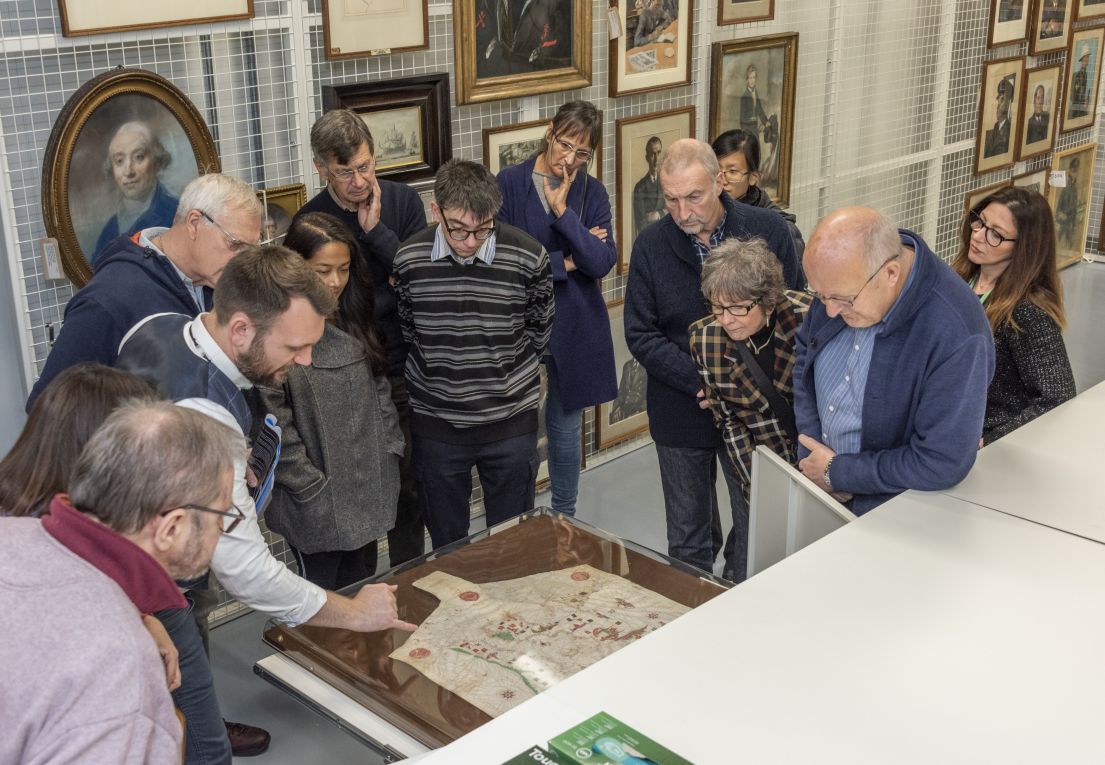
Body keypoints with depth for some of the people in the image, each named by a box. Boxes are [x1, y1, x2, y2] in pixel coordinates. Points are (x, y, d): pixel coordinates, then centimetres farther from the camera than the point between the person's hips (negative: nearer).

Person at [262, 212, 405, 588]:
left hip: (369, 497, 6)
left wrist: (389, 455, 5)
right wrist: (314, 490, -15)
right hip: (316, 509, -6)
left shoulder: (352, 321, 6)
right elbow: (274, 426, -18)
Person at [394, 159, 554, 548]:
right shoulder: (409, 259, -9)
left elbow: (539, 330, 3)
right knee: (446, 544, 15)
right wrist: (441, 371, 7)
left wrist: (505, 373, 6)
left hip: (510, 419, -1)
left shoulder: (527, 256, -13)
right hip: (435, 425, 1)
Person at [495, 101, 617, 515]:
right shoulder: (509, 182, -7)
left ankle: (565, 516, 32)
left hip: (575, 326, 3)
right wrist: (566, 262, -11)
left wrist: (563, 211, -18)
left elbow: (602, 262, -11)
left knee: (566, 425, 15)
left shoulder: (592, 193, 1)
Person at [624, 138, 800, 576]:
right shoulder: (651, 245, -6)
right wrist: (704, 383, -18)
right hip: (681, 413, 1)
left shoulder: (768, 230, -8)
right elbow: (640, 336, -7)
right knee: (688, 540, 14)